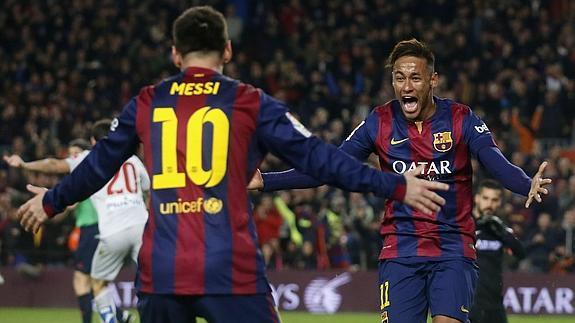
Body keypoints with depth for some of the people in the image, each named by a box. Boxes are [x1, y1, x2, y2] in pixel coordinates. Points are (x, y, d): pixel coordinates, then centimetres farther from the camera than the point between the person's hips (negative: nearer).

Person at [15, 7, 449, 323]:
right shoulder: (250, 103, 2)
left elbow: (97, 166, 20)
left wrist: (51, 202, 38)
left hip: (160, 272, 3)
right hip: (230, 273, -3)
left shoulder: (146, 104, 10)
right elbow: (316, 158, 0)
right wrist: (396, 187, 5)